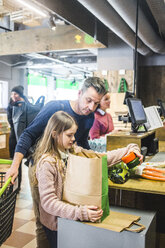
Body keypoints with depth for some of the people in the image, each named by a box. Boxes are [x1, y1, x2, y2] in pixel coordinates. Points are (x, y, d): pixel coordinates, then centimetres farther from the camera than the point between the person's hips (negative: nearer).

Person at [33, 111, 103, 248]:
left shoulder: (73, 152, -3)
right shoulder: (47, 162, -24)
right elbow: (48, 202, -27)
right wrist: (80, 212, -36)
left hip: (71, 218, 6)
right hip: (55, 223, -6)